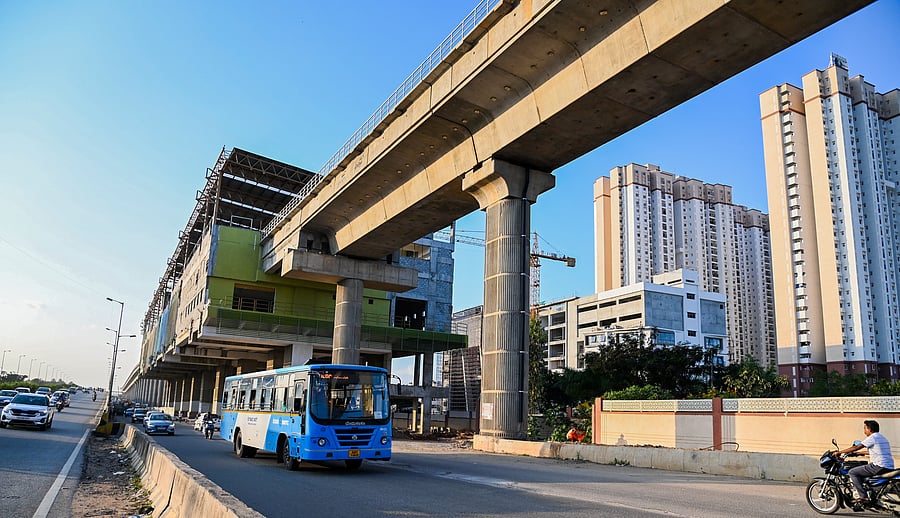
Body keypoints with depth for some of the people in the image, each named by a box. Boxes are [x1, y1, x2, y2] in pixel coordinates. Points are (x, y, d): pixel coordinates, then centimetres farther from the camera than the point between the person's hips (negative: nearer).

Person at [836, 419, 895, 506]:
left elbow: (856, 447, -11)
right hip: (890, 468, 10)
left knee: (853, 472, -7)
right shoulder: (882, 438, 21)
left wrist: (840, 452, -4)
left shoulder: (872, 437, -7)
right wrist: (857, 453, 37)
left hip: (879, 467, -10)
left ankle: (864, 497, -14)